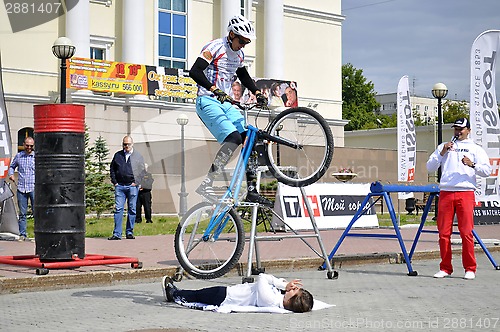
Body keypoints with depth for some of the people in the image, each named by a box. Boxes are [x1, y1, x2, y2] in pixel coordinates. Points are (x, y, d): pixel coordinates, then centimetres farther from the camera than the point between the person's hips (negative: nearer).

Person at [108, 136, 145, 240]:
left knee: (132, 210, 4)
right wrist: (114, 181, 7)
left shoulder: (138, 156, 6)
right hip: (119, 186, 1)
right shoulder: (118, 155, 11)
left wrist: (136, 182, -4)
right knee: (118, 209, -5)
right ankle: (117, 234, -5)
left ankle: (129, 232, 13)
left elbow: (142, 171, 4)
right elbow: (112, 168, 16)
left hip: (132, 186, -1)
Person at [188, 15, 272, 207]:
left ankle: (251, 191, 1)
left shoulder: (239, 54, 13)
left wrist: (257, 93, 15)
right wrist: (214, 89, -35)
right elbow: (195, 72, -23)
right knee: (233, 138, -27)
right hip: (208, 102, -8)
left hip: (226, 103, 8)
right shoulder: (215, 47, -11)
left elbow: (243, 76, 31)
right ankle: (206, 184, -25)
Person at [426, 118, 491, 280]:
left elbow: (487, 170, 2)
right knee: (443, 233, 0)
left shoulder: (475, 149, 13)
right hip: (445, 192, 2)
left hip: (466, 192, -2)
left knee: (466, 232, -7)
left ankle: (470, 269, 1)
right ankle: (445, 268, 8)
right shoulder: (443, 146, 19)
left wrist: (472, 165, -16)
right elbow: (430, 167, 11)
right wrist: (442, 153, -3)